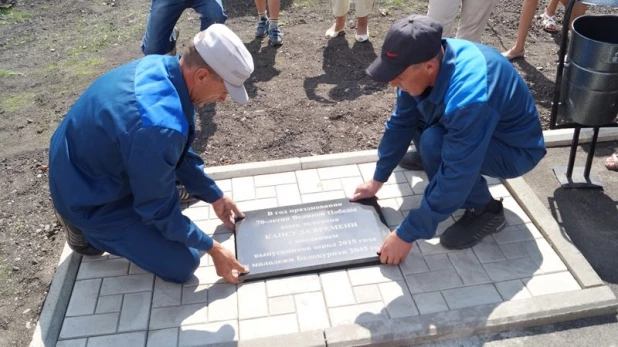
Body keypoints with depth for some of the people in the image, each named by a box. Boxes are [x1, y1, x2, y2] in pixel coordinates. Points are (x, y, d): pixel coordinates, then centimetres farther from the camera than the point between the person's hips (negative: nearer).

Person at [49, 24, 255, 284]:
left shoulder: (161, 67, -9)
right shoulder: (158, 126, -37)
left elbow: (181, 152, 6)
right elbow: (159, 209, -22)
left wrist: (215, 197, 12)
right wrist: (212, 248, -11)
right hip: (89, 199, -8)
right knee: (183, 264, -6)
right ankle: (87, 228, 7)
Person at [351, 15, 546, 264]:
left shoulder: (468, 98, -40)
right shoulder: (426, 59, -16)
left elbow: (456, 178, -36)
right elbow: (401, 123, -4)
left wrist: (407, 234, -29)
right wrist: (377, 180, 1)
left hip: (515, 150, -7)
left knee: (433, 142, -31)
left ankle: (485, 210, -9)